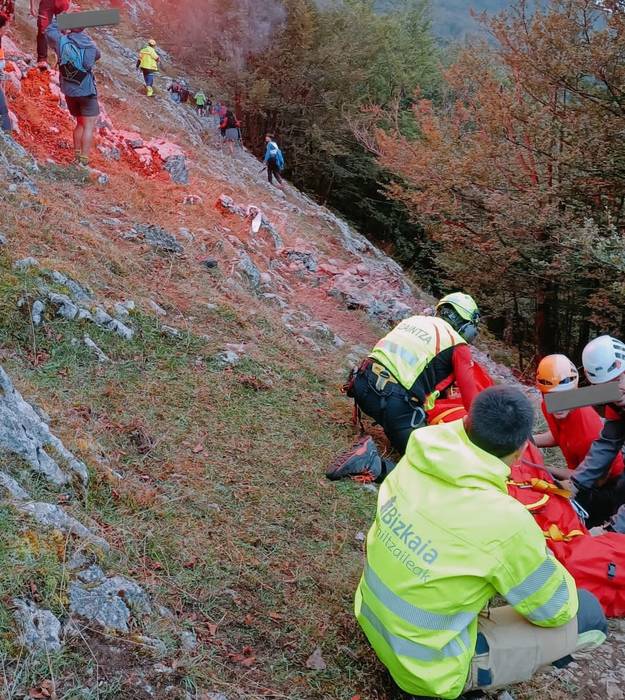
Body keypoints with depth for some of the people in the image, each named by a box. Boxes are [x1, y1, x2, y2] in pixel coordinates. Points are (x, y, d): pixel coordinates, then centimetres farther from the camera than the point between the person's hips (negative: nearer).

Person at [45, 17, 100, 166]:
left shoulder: (62, 41, -4)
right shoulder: (90, 45, -8)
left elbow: (49, 31, 15)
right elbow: (97, 55, 13)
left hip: (69, 92, 4)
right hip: (86, 92, -4)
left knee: (80, 123, 20)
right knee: (89, 127, -3)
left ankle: (77, 156, 19)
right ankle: (84, 161, -12)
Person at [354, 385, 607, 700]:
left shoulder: (414, 460, -14)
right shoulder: (506, 521, -30)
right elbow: (556, 610, -12)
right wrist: (540, 557, 9)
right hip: (427, 669, -6)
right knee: (588, 613, 2)